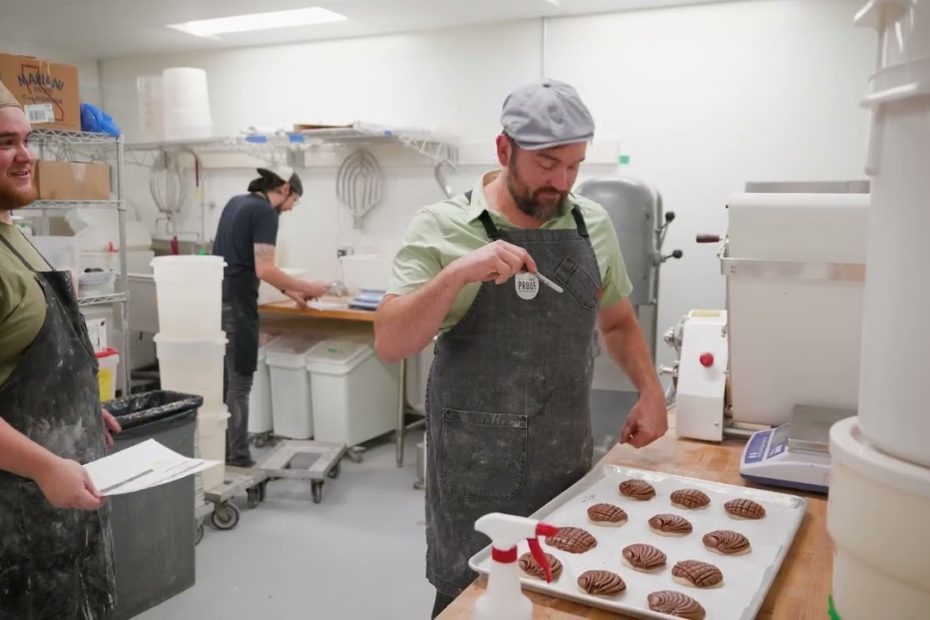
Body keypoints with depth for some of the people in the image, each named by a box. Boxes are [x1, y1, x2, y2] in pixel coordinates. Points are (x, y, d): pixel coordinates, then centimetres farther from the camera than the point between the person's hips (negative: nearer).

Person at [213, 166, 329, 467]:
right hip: (235, 305, -9)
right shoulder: (265, 212, -12)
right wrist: (307, 288, -9)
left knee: (221, 379, 16)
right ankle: (238, 457, 4)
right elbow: (264, 270, -19)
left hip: (215, 300, 9)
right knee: (239, 383, -2)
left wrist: (288, 290, 18)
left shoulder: (236, 202, 16)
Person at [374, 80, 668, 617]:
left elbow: (617, 320, 16)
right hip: (476, 469, -3)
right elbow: (390, 343, -14)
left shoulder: (593, 224, 3)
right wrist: (456, 274, -27)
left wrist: (651, 391, 3)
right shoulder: (441, 227, -9)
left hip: (569, 460, 4)